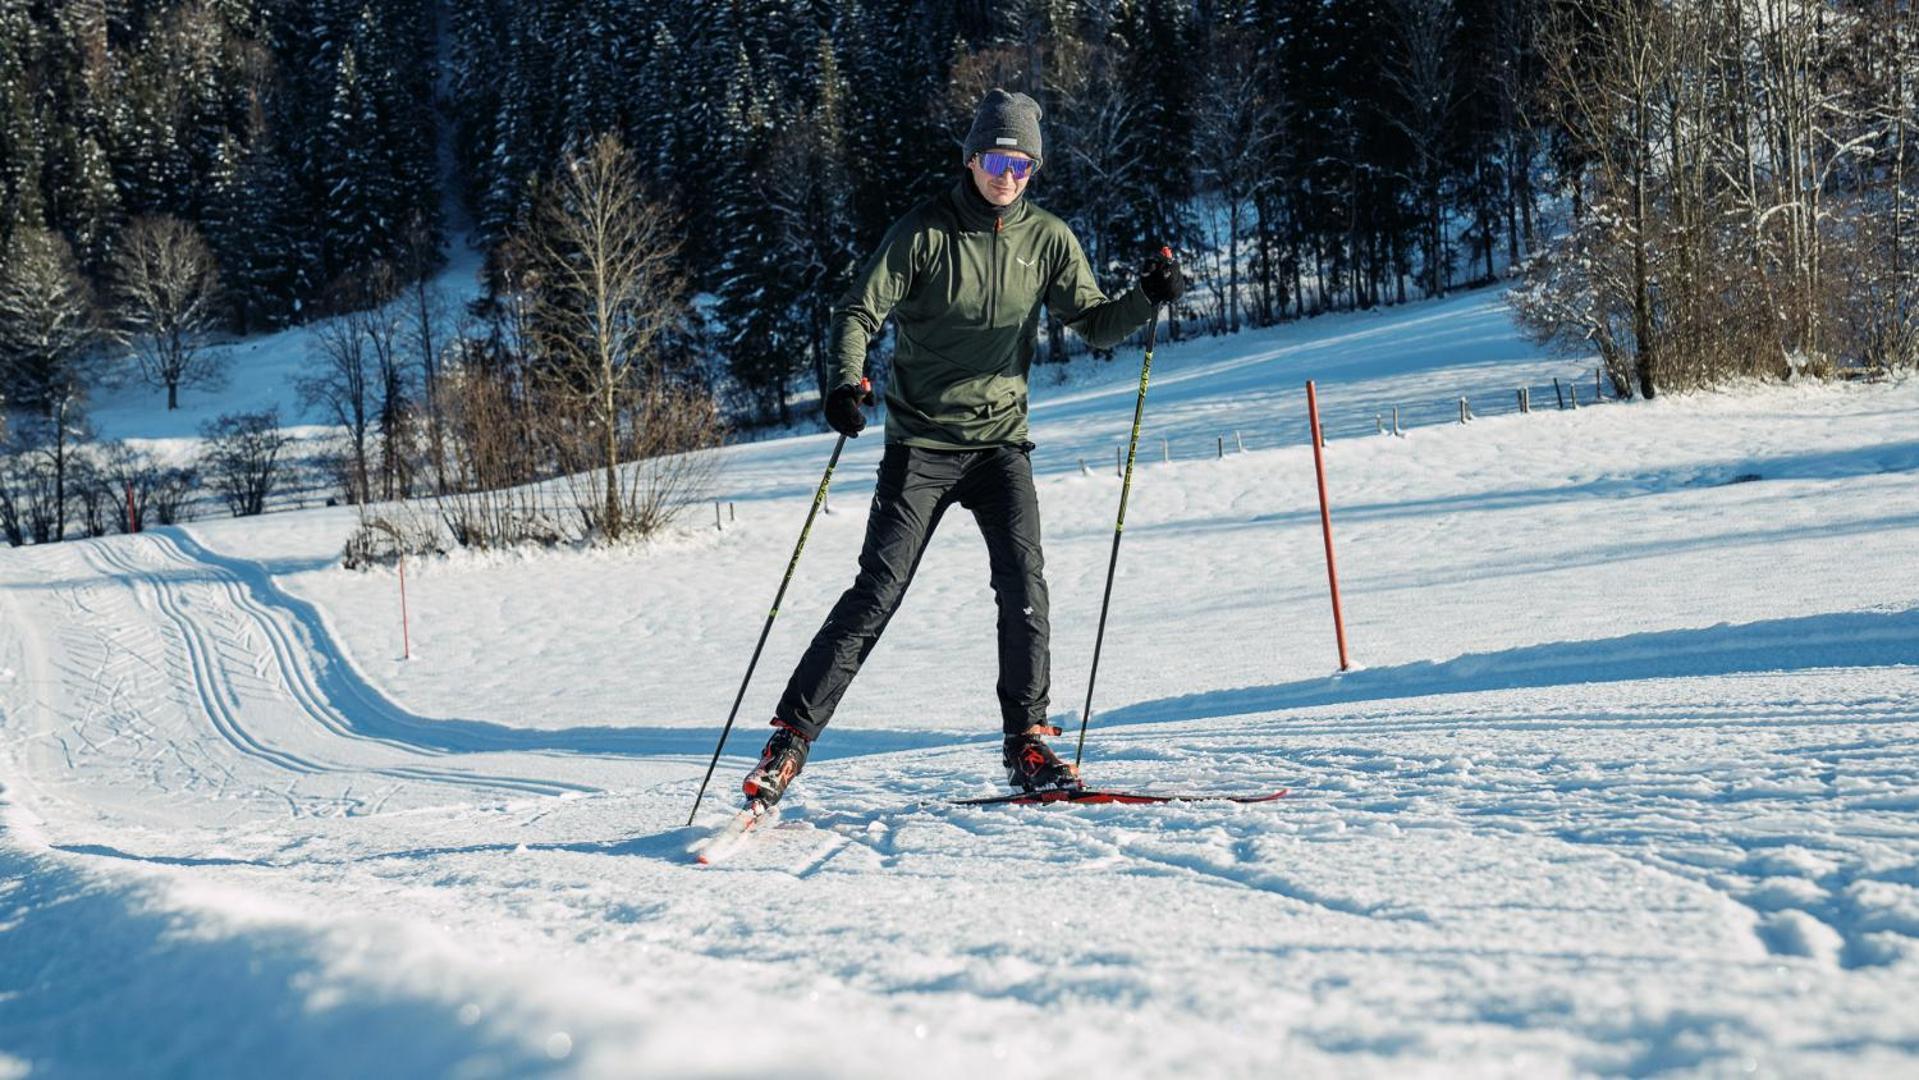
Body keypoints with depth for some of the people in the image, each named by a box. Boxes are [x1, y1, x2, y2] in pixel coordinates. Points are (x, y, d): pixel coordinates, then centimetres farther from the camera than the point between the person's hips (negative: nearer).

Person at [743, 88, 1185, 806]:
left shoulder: (1048, 239, 5)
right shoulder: (926, 231, -6)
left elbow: (1095, 324, 6)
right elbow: (859, 311, -8)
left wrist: (1148, 299, -13)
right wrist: (846, 382, -26)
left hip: (1001, 438, 3)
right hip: (921, 441, -3)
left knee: (1023, 584, -11)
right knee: (878, 592, -6)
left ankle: (1027, 741, 0)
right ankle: (792, 735, 0)